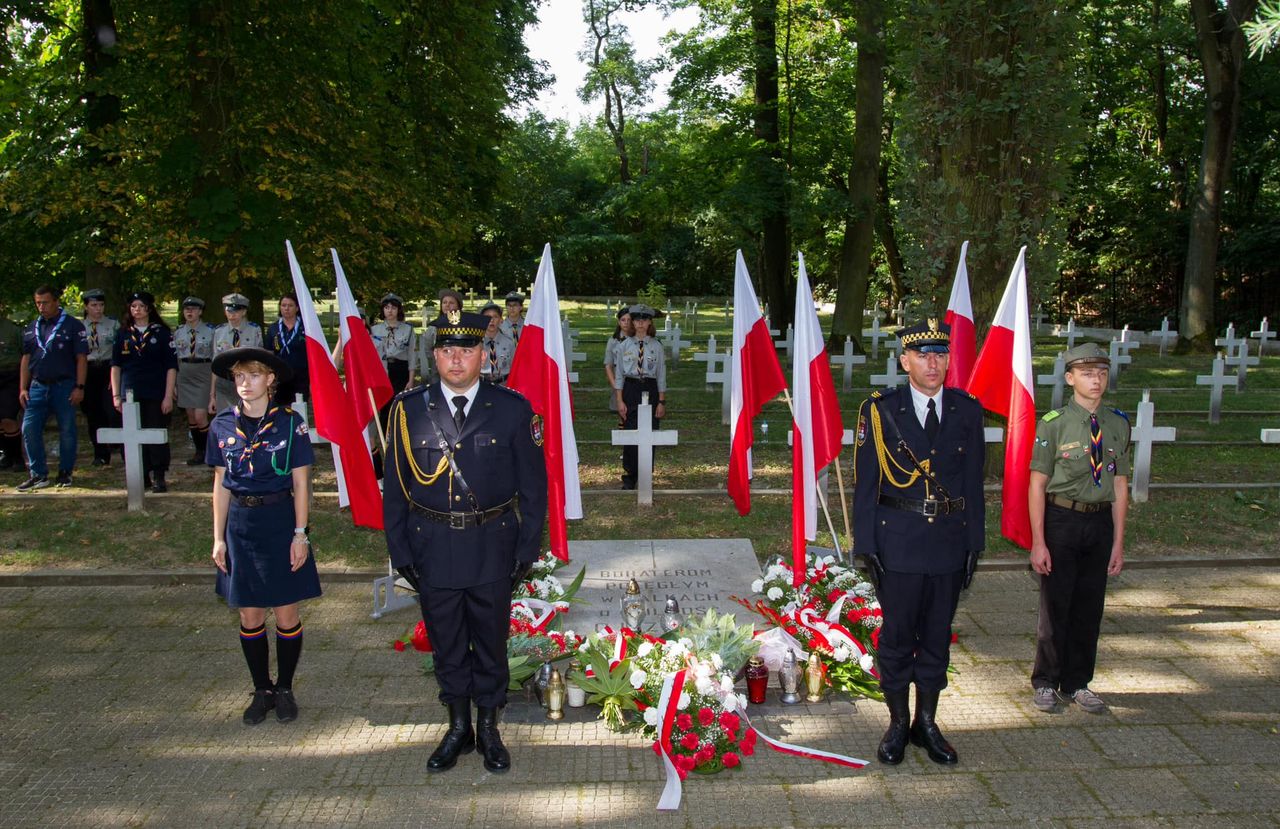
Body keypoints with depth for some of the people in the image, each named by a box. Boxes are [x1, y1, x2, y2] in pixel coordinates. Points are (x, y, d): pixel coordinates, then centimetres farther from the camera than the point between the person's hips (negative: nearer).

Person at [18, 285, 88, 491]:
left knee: (67, 431, 2)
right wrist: (23, 389, 8)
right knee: (29, 429, -2)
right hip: (38, 386, 4)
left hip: (64, 386, -4)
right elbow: (26, 359, 15)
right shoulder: (32, 328, 13)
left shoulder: (73, 326, -1)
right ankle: (38, 474, 7)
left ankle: (65, 473, 14)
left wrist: (79, 387, -11)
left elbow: (81, 358, -5)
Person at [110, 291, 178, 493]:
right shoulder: (123, 335, 10)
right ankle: (143, 476, 14)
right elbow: (115, 366, 12)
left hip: (156, 395, -3)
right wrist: (115, 395, 5)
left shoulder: (161, 333, 1)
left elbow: (171, 366, -2)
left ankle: (159, 477, 6)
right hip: (130, 395, 3)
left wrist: (169, 396, -8)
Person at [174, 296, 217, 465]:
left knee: (200, 417, -11)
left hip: (204, 376, -4)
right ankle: (199, 452, 19)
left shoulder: (210, 331, -3)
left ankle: (210, 451, 5)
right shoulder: (178, 332, 8)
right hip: (184, 376, 4)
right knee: (190, 417, 8)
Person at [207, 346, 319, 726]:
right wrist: (219, 538, 5)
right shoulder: (223, 425, 2)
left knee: (286, 613, 3)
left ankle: (285, 689, 21)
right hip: (240, 524, 3)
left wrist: (300, 533, -7)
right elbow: (221, 484, 7)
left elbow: (300, 483, -4)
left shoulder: (290, 423, -6)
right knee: (249, 615, 9)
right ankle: (262, 690, 24)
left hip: (280, 520, -3)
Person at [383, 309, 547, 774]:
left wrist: (527, 549, -2)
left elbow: (533, 484, 1)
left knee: (490, 641, 12)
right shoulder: (409, 410, -1)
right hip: (432, 548, 1)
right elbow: (395, 488, 4)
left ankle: (489, 728, 31)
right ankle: (458, 727, 33)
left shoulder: (512, 409, -4)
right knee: (446, 644, 14)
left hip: (493, 547, -1)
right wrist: (400, 552, 0)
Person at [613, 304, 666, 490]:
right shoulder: (624, 346, 2)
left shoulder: (656, 346, 2)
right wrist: (620, 401, -3)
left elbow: (661, 376, 4)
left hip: (650, 390, 0)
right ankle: (629, 477, 10)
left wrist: (661, 402, -1)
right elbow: (618, 374, 3)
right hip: (630, 390, 0)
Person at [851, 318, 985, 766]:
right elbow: (865, 484, -3)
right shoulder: (879, 410, -5)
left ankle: (927, 721, 28)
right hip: (898, 542, -3)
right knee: (897, 634, 7)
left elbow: (974, 481, 8)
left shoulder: (967, 410, 4)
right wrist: (865, 545, -7)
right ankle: (898, 722, 23)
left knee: (937, 634, 13)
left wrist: (974, 541, 5)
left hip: (950, 542, 3)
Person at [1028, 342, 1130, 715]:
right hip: (1062, 520, -4)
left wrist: (1118, 542, 5)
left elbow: (1120, 486, 7)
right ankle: (1046, 683, 23)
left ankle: (1077, 683, 28)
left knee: (1090, 607, 12)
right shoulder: (1053, 423, -9)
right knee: (1055, 605, 6)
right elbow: (1037, 485, -8)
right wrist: (1038, 542, -11)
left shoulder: (1118, 424, 4)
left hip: (1100, 522, 4)